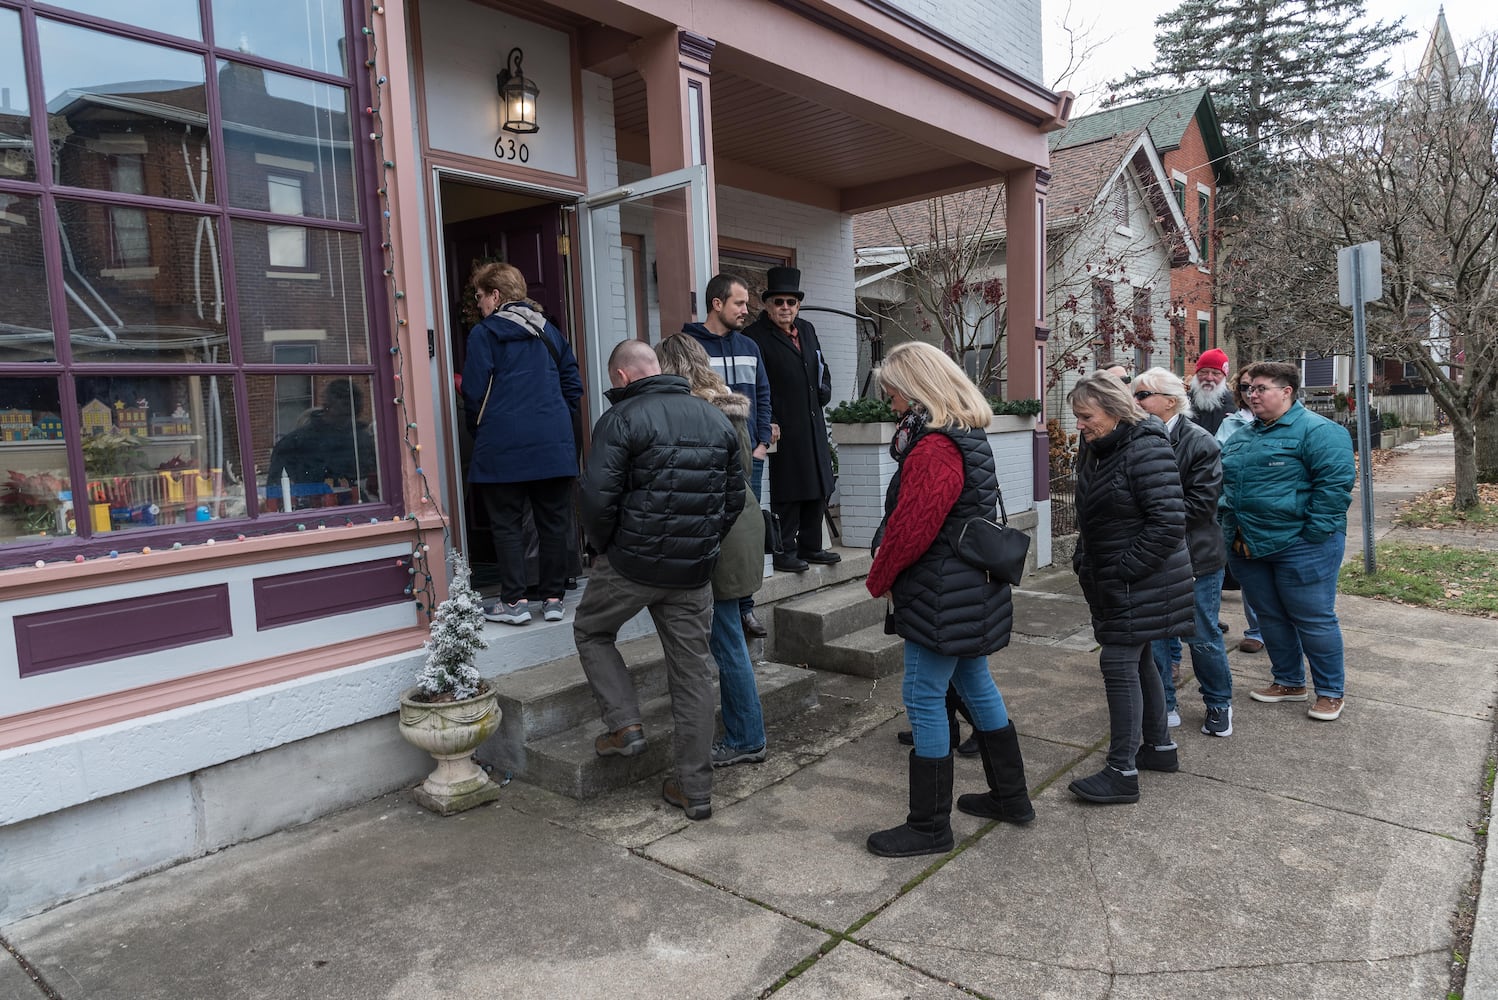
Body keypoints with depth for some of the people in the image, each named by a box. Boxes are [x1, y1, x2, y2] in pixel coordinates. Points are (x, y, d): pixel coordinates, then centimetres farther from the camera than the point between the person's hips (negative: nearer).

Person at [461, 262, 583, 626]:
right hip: (554, 446, 5)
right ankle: (553, 598, 13)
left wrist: (480, 430, 10)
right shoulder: (549, 331, 13)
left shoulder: (484, 333, -3)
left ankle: (514, 601, 4)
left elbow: (475, 392, -6)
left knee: (507, 524, 4)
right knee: (553, 522, 8)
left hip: (503, 447, -4)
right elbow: (573, 385, 14)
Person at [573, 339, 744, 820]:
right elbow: (735, 496, 11)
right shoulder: (716, 419, 9)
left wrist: (603, 547, 1)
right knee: (692, 670, 11)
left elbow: (598, 497, -16)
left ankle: (625, 725, 13)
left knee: (590, 631, 23)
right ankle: (695, 789, 18)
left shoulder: (621, 419, -9)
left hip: (632, 563, -4)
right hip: (695, 572, 5)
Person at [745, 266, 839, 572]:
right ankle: (784, 551, 7)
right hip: (783, 429, -8)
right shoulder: (756, 336, -8)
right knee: (786, 492, -3)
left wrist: (823, 392, 10)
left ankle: (810, 546, 25)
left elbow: (822, 369, 28)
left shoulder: (807, 330, 17)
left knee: (819, 487, 13)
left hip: (813, 425, 8)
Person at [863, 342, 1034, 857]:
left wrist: (878, 579, -5)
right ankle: (1010, 795, 36)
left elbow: (911, 529, -23)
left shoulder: (934, 449, -22)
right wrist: (888, 573, 7)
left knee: (924, 700, 0)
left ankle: (930, 827, 12)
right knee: (975, 683, 20)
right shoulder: (967, 435, 11)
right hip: (972, 590, 10)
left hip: (942, 599, -10)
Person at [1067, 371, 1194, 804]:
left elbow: (1169, 523, -23)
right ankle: (1160, 746, 34)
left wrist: (1124, 569, -20)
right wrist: (1084, 563, 11)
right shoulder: (1093, 451, 10)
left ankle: (1122, 772, -1)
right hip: (1113, 583, 9)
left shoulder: (1146, 451, -19)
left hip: (1142, 584, -9)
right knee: (1138, 660, 18)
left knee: (1119, 663, -9)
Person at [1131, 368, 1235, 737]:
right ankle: (1163, 706, 26)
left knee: (1203, 637, 9)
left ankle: (1219, 704, 30)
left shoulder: (1201, 443, -10)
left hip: (1195, 557, -3)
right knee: (1150, 634, 10)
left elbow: (1201, 503, -15)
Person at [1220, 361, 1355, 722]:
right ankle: (1289, 682, 32)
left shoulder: (1317, 431, -10)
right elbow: (1223, 484, 23)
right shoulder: (1241, 437, 14)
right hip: (1247, 546, 8)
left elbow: (1334, 485, -17)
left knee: (1313, 620, 3)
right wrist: (1228, 528, 13)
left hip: (1298, 547, -7)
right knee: (1271, 618, 16)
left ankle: (1330, 691, 19)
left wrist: (1312, 535, -19)